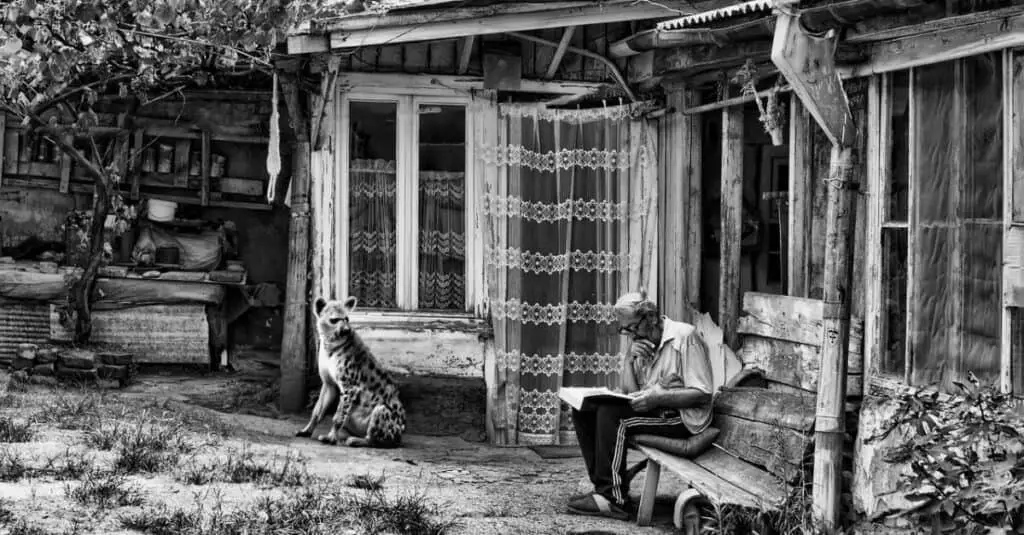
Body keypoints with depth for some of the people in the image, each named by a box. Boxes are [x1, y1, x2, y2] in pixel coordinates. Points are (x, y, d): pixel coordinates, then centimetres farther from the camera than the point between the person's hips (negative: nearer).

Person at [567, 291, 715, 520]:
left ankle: (615, 499, -23)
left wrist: (659, 397, -26)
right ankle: (604, 488, -7)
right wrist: (629, 360, -8)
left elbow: (703, 395, -17)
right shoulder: (640, 343, 13)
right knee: (584, 411, -3)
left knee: (611, 413, -26)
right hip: (650, 410, 8)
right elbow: (629, 392, 8)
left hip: (682, 417, -8)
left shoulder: (685, 337, -10)